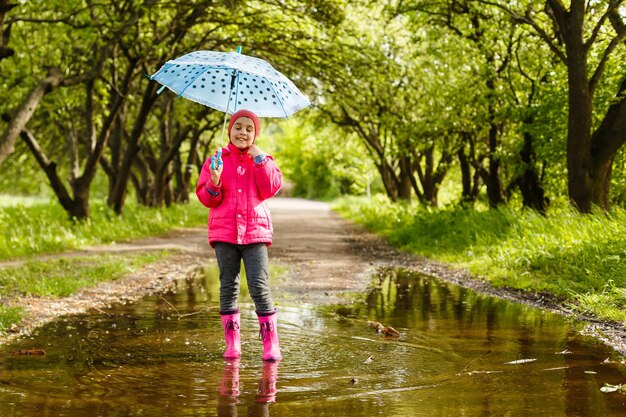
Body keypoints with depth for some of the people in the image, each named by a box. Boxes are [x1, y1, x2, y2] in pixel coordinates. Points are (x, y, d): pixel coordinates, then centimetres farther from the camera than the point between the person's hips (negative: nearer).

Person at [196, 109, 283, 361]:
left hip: (255, 231, -1)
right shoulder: (217, 160, 9)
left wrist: (260, 160, -9)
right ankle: (232, 344, 11)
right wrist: (214, 184, -15)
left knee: (259, 286, -9)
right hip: (224, 232, 1)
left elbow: (271, 189, -6)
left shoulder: (262, 160, 10)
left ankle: (271, 344, -3)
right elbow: (206, 198, 6)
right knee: (228, 287, 4)